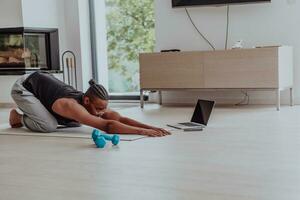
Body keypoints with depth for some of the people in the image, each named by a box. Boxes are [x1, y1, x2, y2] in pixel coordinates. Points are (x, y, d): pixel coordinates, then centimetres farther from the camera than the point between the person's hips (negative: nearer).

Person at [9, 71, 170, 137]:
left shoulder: (94, 103, -21)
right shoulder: (72, 106, -43)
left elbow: (121, 119, -26)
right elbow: (107, 126, -54)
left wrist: (150, 127, -40)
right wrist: (142, 131, -59)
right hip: (23, 86, -7)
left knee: (75, 123, 5)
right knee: (48, 126, -27)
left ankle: (31, 115, 23)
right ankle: (19, 117, 4)